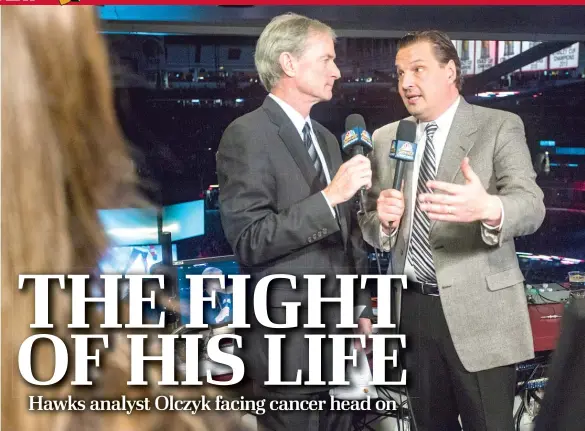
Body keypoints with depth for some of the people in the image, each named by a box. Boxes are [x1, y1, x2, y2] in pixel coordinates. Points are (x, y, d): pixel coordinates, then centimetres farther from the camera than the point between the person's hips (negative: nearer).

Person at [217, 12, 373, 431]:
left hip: (339, 333, 8)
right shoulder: (247, 134, -11)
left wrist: (362, 310, 17)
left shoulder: (326, 139, 15)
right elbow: (249, 241, -20)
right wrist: (329, 197, -22)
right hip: (291, 340, -7)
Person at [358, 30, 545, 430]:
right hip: (411, 308, 4)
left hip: (478, 309, -4)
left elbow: (531, 204, -18)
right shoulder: (386, 139, 10)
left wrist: (489, 208, -40)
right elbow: (370, 226, 11)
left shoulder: (501, 127, -4)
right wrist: (383, 219, -14)